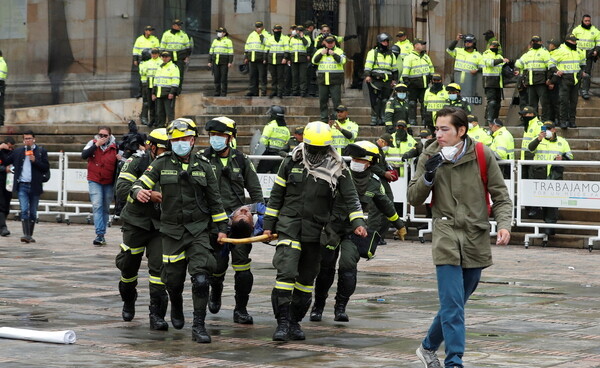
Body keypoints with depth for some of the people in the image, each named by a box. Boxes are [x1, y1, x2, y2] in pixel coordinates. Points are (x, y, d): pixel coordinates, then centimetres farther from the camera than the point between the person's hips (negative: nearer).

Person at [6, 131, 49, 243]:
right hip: (22, 186, 0)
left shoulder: (41, 151, 4)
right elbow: (6, 162, 21)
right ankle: (26, 234, -17)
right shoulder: (18, 151, 11)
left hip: (35, 186, 0)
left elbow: (46, 168, -1)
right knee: (24, 210, -11)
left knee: (33, 213, 6)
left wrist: (35, 161, -12)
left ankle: (30, 235, 14)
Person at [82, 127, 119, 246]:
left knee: (105, 208, 9)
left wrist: (120, 159, -8)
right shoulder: (92, 143, 0)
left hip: (109, 182, 2)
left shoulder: (114, 147, 3)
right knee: (97, 206, -15)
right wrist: (96, 145, -19)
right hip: (94, 181, -2)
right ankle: (100, 234, -20)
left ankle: (101, 235, 19)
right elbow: (84, 155, -15)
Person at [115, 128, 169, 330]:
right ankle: (128, 302, 38)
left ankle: (156, 314, -8)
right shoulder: (137, 162, -8)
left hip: (161, 225, 2)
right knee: (129, 266, 10)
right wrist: (148, 195, -26)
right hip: (136, 222, -1)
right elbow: (121, 189, -17)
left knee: (159, 267, -11)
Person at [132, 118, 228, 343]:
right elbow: (141, 183, -2)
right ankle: (176, 308, 42)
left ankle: (199, 326, -9)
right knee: (173, 279, 8)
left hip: (198, 229, 0)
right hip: (171, 230, 0)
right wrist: (139, 192, -26)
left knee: (201, 278, -15)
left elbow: (214, 199, 11)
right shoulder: (162, 163, 3)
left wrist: (222, 227, 9)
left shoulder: (203, 166, 6)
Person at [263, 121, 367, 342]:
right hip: (289, 226, -2)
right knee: (286, 271, -16)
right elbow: (276, 195, 10)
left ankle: (295, 321, 23)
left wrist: (358, 221, -15)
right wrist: (269, 223, 9)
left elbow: (350, 197, 0)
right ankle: (283, 322, -13)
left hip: (316, 230, 2)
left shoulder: (337, 169, 1)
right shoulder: (291, 163, 3)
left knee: (307, 278, 9)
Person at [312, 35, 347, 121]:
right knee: (323, 100, 6)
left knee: (337, 99, -7)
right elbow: (314, 61, 1)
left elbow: (342, 60, -12)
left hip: (335, 81, -3)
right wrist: (321, 54, -8)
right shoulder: (320, 51, 13)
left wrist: (333, 54, -15)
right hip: (323, 80, 3)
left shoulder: (339, 51, 5)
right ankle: (324, 117, 15)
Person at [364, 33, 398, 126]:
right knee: (375, 101, -6)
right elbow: (368, 65, -5)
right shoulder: (373, 52, 4)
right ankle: (374, 118, -3)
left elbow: (394, 68, 23)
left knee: (384, 101, 3)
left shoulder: (391, 54, 19)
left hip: (387, 81, 4)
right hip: (375, 80, -4)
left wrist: (394, 79, 17)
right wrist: (367, 75, -17)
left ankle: (382, 118, 8)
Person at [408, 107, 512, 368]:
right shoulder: (430, 156, 0)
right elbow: (414, 199, 3)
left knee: (455, 303, 14)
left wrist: (504, 224, -12)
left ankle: (429, 347, 34)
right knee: (452, 305, -13)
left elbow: (501, 196, 4)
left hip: (477, 239, 2)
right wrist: (427, 177, -15)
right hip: (446, 236, -2)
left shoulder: (482, 155, -3)